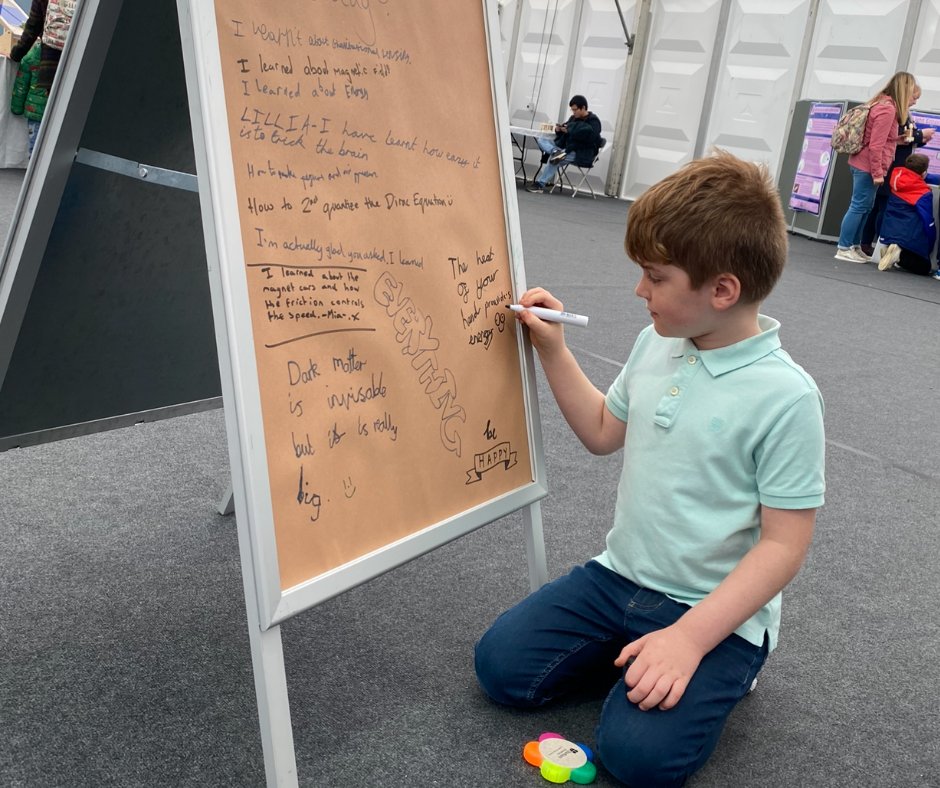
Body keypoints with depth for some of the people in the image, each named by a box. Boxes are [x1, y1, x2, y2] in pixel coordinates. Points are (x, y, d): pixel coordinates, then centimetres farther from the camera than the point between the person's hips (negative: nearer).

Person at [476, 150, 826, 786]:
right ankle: (640, 655, 11)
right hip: (621, 576, 6)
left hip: (716, 609, -6)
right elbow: (603, 432, 16)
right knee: (502, 665, -5)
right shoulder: (656, 345, 0)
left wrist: (691, 636, -26)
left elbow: (784, 544, -18)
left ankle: (721, 671, 7)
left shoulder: (785, 397, -21)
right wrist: (553, 348, 6)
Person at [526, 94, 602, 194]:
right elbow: (563, 134, 22)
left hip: (582, 155, -9)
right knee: (540, 139, -4)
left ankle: (540, 184, -29)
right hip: (566, 147, 9)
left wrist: (569, 130, -21)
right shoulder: (574, 118, 16)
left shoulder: (593, 121, -6)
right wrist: (559, 130, -3)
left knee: (553, 158, -32)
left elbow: (589, 137, -24)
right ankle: (556, 152, -34)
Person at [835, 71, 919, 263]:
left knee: (865, 207, 14)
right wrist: (877, 173, -18)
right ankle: (844, 249, -2)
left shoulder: (882, 104, 13)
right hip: (868, 166, -10)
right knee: (860, 206, -5)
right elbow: (876, 145, -20)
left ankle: (855, 246, 20)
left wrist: (897, 140, 17)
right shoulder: (888, 109, -16)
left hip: (862, 164, 10)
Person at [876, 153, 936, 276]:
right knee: (924, 267, 14)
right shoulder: (924, 194, -8)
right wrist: (928, 249, 4)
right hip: (911, 241, -5)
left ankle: (888, 249, -3)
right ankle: (901, 255, -14)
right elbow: (929, 224, -6)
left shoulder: (897, 177, 2)